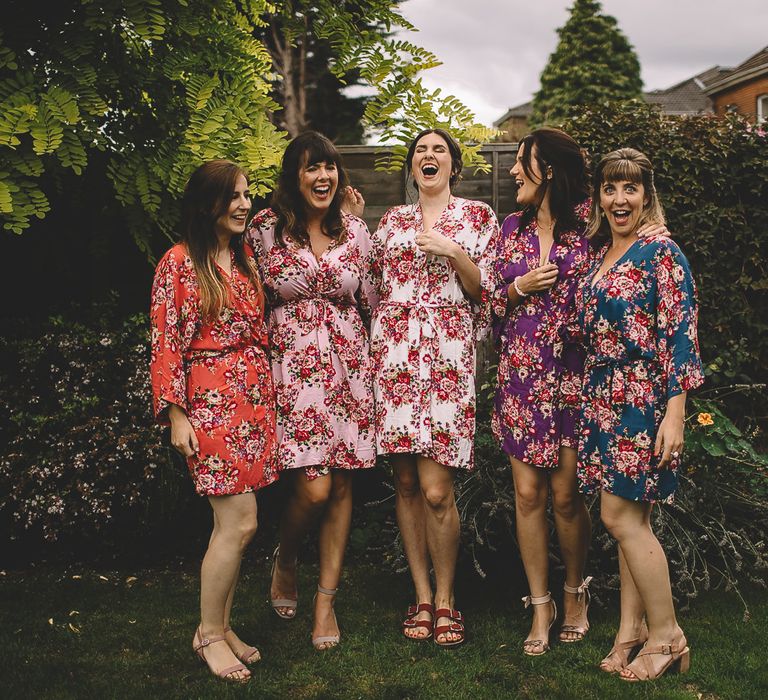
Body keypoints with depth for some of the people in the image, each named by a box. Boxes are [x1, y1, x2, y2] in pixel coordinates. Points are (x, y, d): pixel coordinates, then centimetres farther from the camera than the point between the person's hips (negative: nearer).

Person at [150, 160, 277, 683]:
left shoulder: (246, 256, 12)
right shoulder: (179, 263, -6)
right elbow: (167, 342, -7)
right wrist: (177, 414, -11)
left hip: (255, 395, 6)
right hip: (211, 400, -6)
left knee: (233, 522, 7)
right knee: (239, 522, -8)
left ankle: (221, 626, 20)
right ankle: (209, 633, 8)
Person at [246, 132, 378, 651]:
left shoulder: (355, 231, 6)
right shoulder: (266, 229, -3)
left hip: (349, 363, 3)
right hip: (293, 363, -3)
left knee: (342, 486, 5)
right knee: (314, 488, -12)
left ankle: (327, 598, 19)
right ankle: (285, 561, 21)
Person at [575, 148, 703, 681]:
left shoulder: (661, 253, -9)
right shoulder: (601, 255, 13)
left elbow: (680, 335, -14)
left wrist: (674, 414, -18)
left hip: (642, 397, -7)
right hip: (604, 397, 7)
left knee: (620, 514, -7)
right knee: (632, 517, 10)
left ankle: (667, 636, 6)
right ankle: (633, 630, 17)